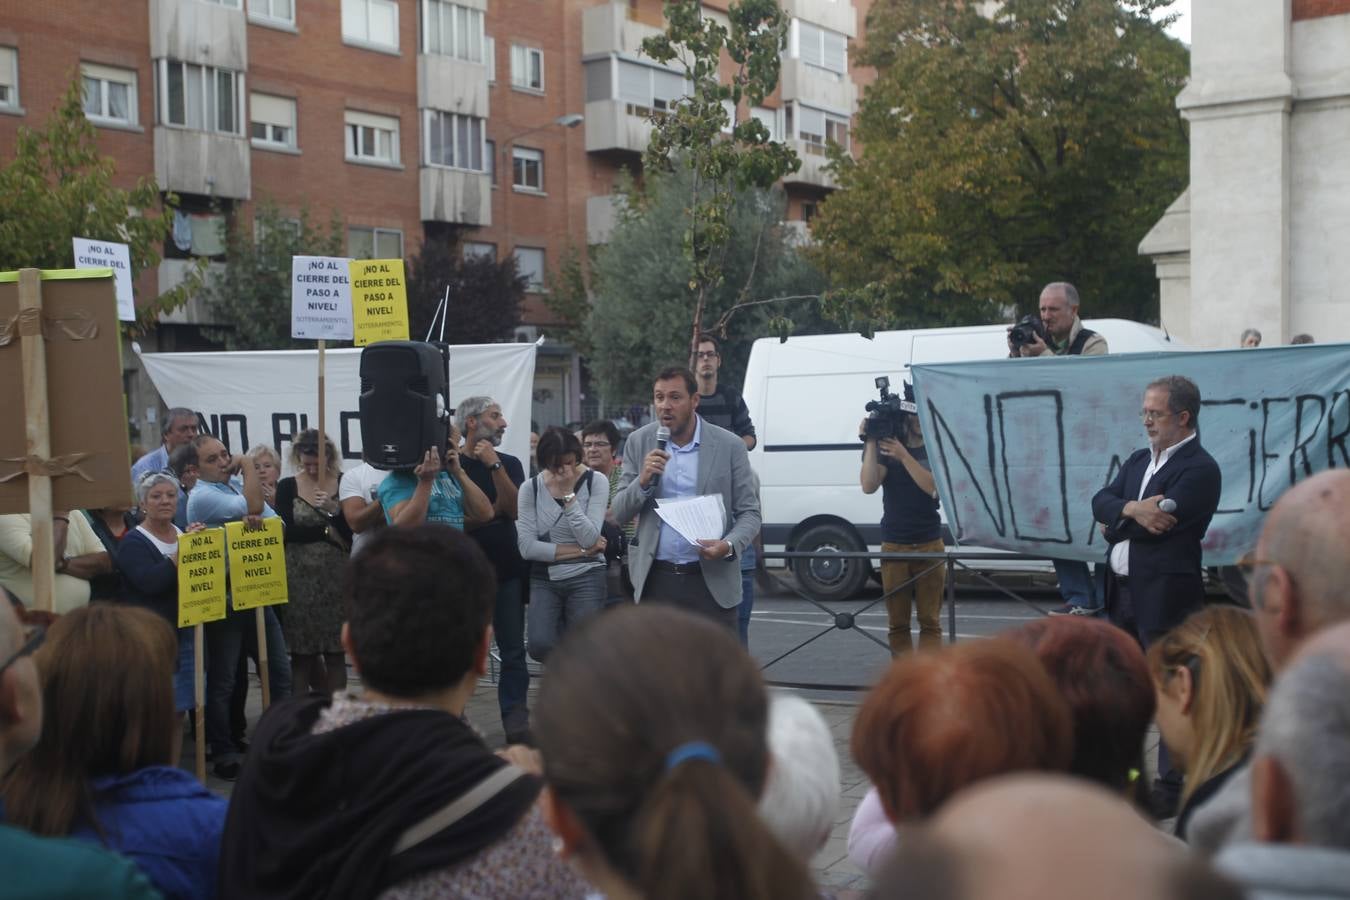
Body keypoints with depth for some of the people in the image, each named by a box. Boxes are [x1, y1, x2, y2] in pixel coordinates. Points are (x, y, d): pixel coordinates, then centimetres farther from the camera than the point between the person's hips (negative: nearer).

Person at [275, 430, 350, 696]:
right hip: (299, 578, 0)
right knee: (302, 653, 4)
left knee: (334, 653, 4)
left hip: (336, 576, 0)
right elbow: (286, 532, -6)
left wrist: (333, 509, -18)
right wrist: (326, 532, -10)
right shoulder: (287, 487, 4)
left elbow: (352, 531, -3)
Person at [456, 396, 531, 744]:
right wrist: (494, 509, -6)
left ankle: (516, 721, 1)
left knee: (513, 650, -1)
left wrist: (494, 465, -12)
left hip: (506, 569, 3)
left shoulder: (509, 464, 11)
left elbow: (515, 507, -5)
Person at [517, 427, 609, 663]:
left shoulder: (596, 482, -3)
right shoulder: (531, 488, -1)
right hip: (544, 579, 1)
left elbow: (589, 538, -13)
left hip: (586, 577, -1)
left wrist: (568, 494, -16)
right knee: (540, 648, -14)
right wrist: (580, 551, -10)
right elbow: (527, 547, -10)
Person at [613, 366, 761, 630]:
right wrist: (643, 480, -14)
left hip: (712, 581, -2)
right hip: (656, 581, 2)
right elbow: (620, 513, 6)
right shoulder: (639, 442, 5)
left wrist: (730, 545, -18)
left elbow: (749, 512, 2)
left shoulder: (730, 446, -1)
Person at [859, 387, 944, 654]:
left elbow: (933, 487, -13)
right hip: (893, 545, 1)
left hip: (930, 545, 0)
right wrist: (870, 443, -15)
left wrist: (904, 456, -21)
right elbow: (868, 486, -9)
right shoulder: (886, 448, 4)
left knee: (930, 622, -1)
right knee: (897, 623, 2)